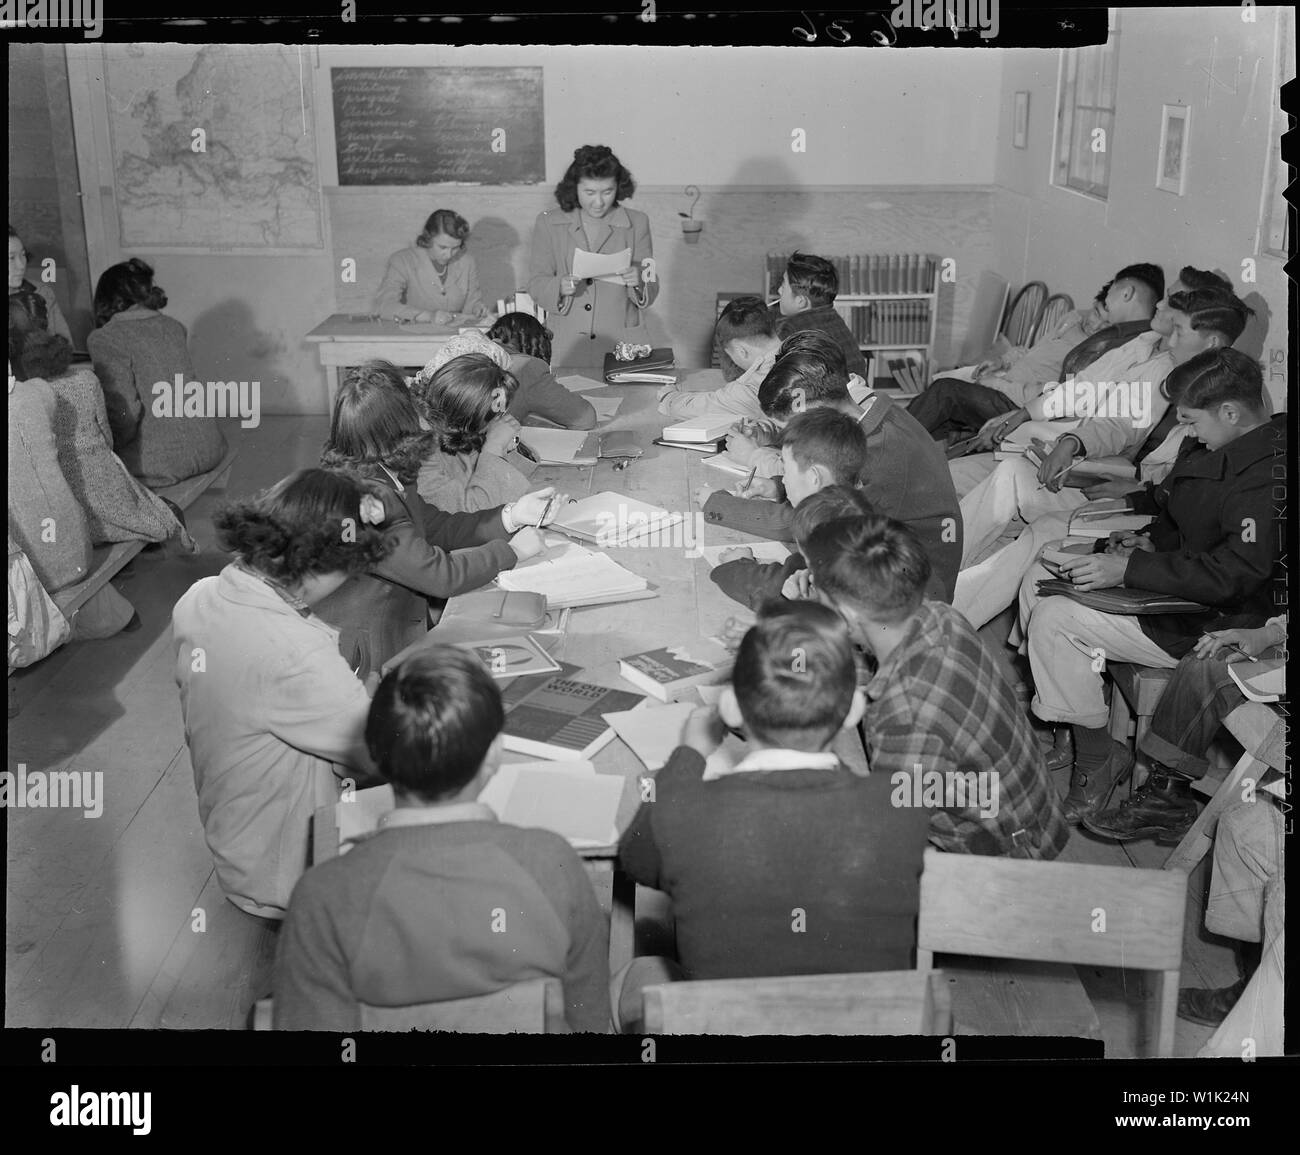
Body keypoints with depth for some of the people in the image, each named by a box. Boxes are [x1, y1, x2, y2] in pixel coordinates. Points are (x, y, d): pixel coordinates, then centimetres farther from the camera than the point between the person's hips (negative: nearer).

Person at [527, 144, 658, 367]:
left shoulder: (637, 223, 6)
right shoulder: (549, 224, 6)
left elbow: (651, 293, 7)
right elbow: (535, 286, 4)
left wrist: (639, 282, -16)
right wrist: (560, 287, -17)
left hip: (622, 343, 0)